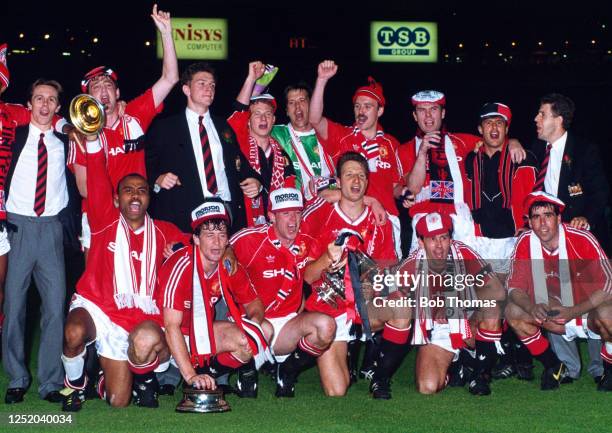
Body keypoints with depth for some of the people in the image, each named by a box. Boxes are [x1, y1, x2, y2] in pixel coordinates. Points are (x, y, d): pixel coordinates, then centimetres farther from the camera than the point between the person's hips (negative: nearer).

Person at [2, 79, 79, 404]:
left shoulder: (65, 143, 12)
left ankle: (51, 383, 3)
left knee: (55, 306, -4)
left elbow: (75, 185, 16)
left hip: (52, 228, 1)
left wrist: (66, 213, 3)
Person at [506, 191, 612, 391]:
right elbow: (514, 286, -8)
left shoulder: (582, 239, -21)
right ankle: (553, 366, 4)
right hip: (555, 313, 4)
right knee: (513, 311, -16)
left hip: (589, 310, -4)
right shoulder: (525, 242, -10)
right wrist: (532, 308, -30)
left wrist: (573, 311, -31)